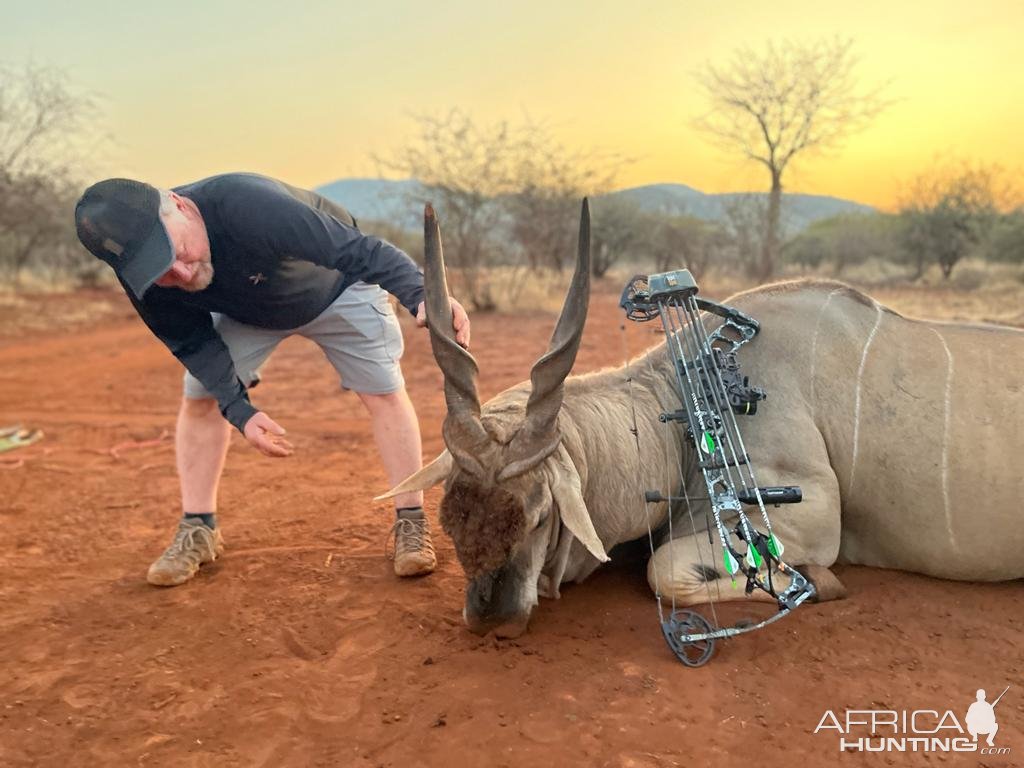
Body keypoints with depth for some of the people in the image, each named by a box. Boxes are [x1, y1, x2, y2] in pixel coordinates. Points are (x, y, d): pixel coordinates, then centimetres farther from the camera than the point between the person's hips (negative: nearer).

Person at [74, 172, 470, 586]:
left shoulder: (250, 206, -46)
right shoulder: (146, 282, -28)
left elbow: (357, 249, -49)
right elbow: (194, 342, -16)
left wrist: (421, 294, -64)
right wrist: (240, 411, -28)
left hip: (335, 286, -3)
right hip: (244, 310, 4)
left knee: (384, 393, -8)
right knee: (200, 398, -5)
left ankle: (411, 521, 4)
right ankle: (198, 530, 9)